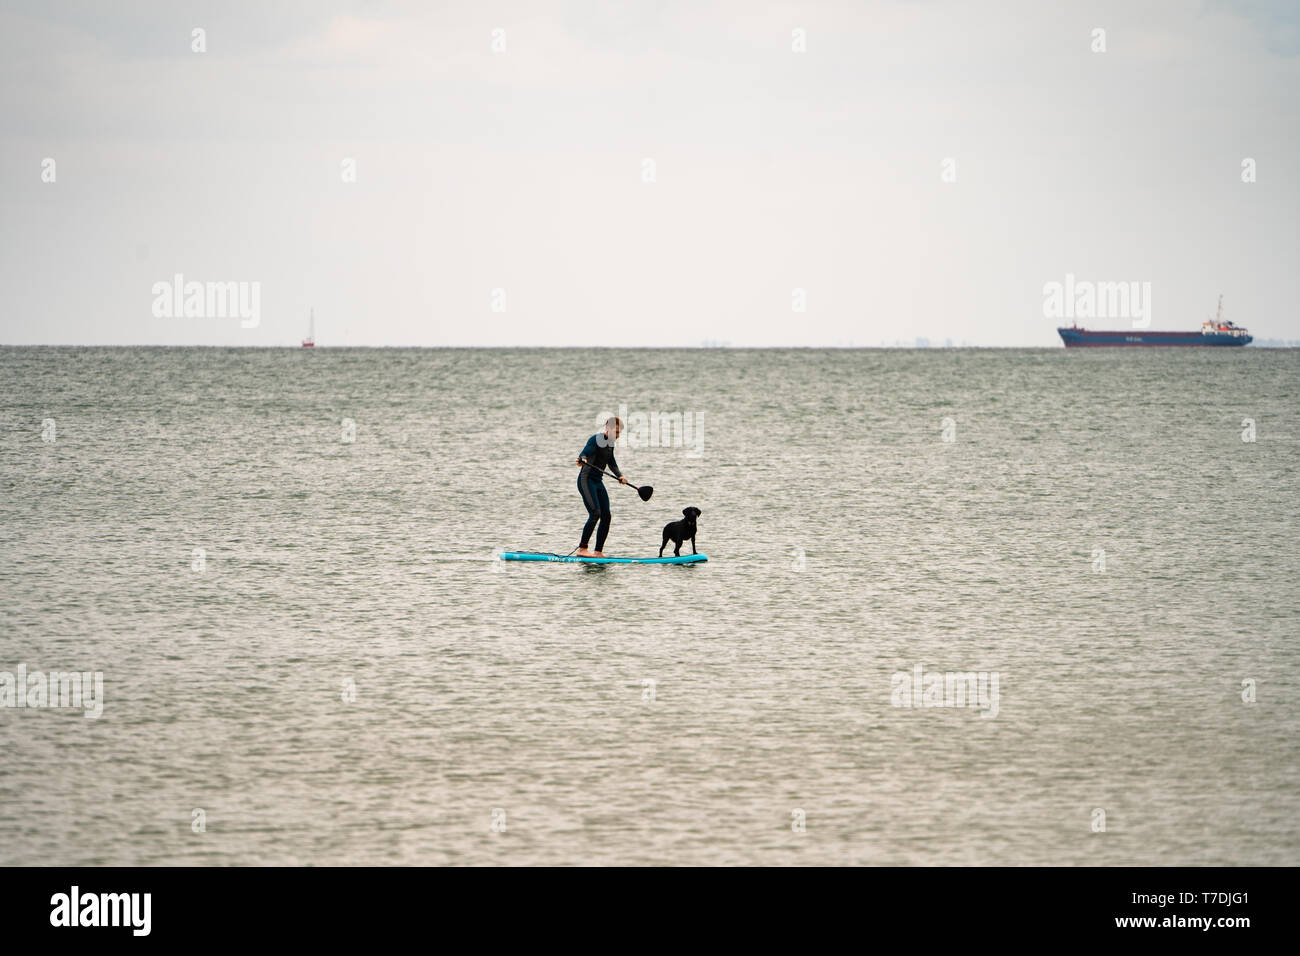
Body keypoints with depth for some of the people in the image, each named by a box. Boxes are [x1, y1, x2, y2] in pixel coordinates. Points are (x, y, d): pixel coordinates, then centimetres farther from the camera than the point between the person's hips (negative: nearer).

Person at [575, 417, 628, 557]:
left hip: (598, 482, 9)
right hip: (586, 480, -9)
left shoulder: (610, 442, 13)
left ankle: (598, 552, 6)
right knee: (595, 512, -21)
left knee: (606, 516, 2)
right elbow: (584, 454, -26)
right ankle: (582, 549, -20)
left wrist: (619, 476, 21)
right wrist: (582, 460, -47)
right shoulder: (596, 440, -13)